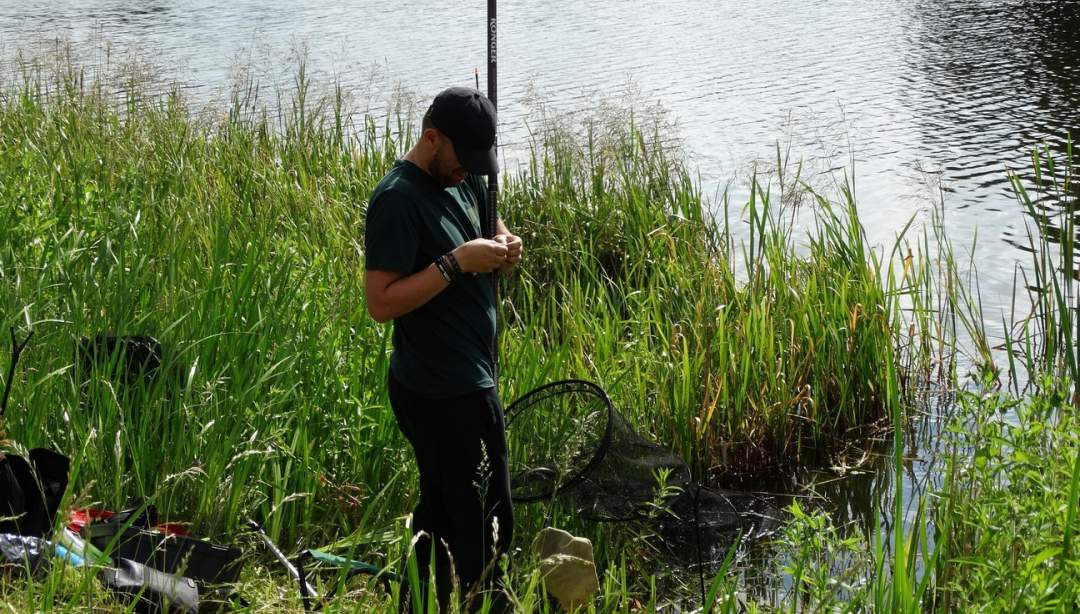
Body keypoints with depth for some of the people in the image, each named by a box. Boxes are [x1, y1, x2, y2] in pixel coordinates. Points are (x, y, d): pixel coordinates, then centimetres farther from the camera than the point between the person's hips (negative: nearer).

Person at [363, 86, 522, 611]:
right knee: (483, 528, -6)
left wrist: (503, 246, 2)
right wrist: (457, 262, -27)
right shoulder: (398, 199, -18)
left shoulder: (462, 180, 9)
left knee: (440, 511, 20)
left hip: (465, 379, 10)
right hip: (445, 393, -10)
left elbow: (491, 225, 26)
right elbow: (381, 302, -23)